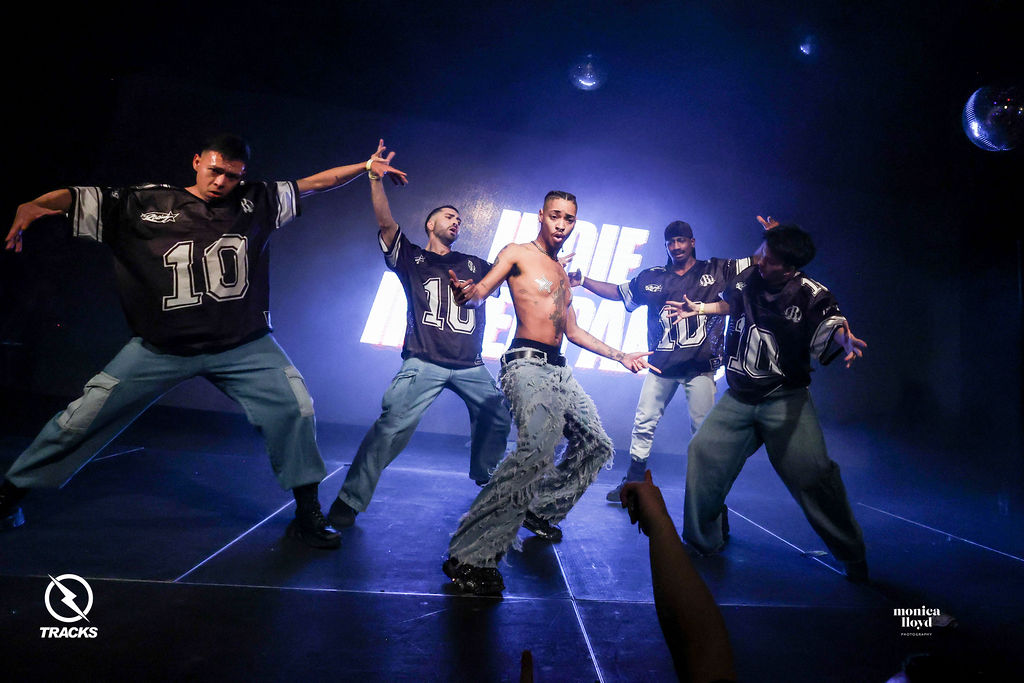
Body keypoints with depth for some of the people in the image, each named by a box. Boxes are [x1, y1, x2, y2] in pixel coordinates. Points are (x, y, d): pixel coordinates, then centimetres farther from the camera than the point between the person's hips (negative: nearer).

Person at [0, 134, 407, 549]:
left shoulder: (255, 202, 3)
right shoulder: (146, 202, -1)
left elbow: (315, 183, 7)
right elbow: (73, 198, -7)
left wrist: (365, 166, 4)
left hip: (244, 346, 1)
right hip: (160, 348, 0)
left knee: (295, 408, -11)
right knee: (86, 417, 2)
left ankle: (307, 514, 4)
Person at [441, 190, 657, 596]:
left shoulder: (562, 273, 23)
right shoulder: (517, 254, 1)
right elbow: (480, 292, -11)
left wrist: (619, 356, 27)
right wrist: (467, 292, -36)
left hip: (559, 370, 9)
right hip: (528, 364, -9)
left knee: (597, 447, 12)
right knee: (537, 449, -30)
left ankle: (541, 510, 27)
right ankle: (470, 556, -25)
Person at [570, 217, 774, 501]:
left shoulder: (716, 271, 3)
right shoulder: (651, 278, 9)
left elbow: (758, 262, 2)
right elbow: (618, 291, 18)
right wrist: (583, 281, 9)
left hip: (700, 367, -2)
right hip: (661, 365, 3)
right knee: (644, 424, 6)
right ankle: (634, 481, 20)